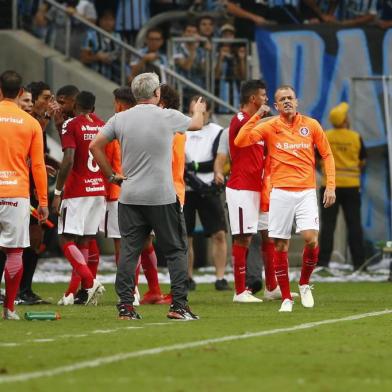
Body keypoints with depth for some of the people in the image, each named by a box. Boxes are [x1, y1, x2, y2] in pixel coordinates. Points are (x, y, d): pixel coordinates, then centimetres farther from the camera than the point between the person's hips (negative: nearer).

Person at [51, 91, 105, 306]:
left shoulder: (71, 125, -8)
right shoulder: (103, 126, 10)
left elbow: (68, 160, -16)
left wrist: (57, 192, -13)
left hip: (76, 191, -6)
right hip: (100, 190, 6)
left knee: (66, 241, -5)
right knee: (83, 242, 11)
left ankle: (90, 282, -25)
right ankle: (71, 293, 12)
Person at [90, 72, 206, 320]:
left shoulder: (120, 119, 1)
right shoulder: (169, 117, -5)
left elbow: (95, 146, 2)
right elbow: (197, 124, 15)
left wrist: (111, 175, 12)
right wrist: (199, 110, 39)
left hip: (130, 197, 3)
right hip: (162, 197, -3)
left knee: (129, 251, 5)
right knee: (176, 250, 7)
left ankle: (125, 306, 1)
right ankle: (179, 305, 3)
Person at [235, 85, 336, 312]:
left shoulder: (311, 125, 5)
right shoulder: (269, 127, 3)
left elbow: (327, 155, 11)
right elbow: (240, 141, -7)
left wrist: (330, 186, 3)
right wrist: (257, 117, -12)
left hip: (306, 191, 0)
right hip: (281, 192, 0)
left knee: (311, 238, -17)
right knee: (280, 245, 0)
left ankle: (305, 284, 8)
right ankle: (286, 297, 9)